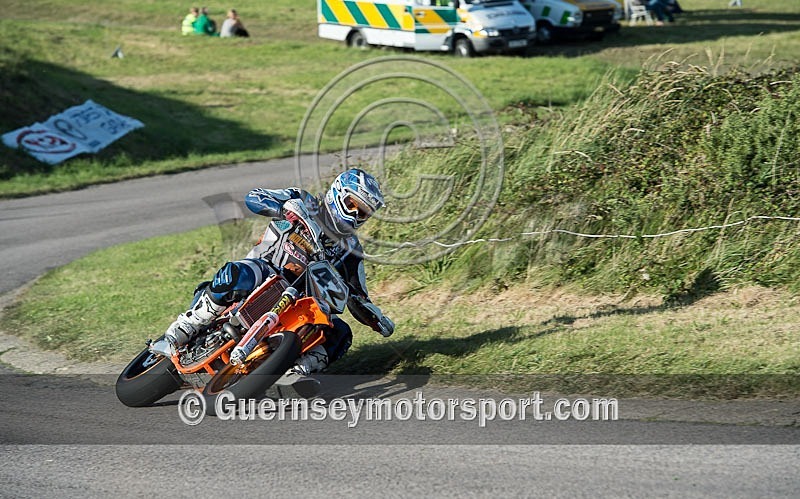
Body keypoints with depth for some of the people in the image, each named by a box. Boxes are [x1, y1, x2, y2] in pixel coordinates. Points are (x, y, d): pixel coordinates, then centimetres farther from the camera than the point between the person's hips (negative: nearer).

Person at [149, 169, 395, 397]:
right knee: (239, 274, -39)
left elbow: (357, 298, 18)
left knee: (340, 333, -18)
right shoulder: (306, 204, 3)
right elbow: (253, 197, -10)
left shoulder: (350, 247, 15)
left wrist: (378, 319, -2)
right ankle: (177, 335, -34)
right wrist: (287, 207, -29)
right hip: (263, 270, -5)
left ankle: (294, 372, -38)